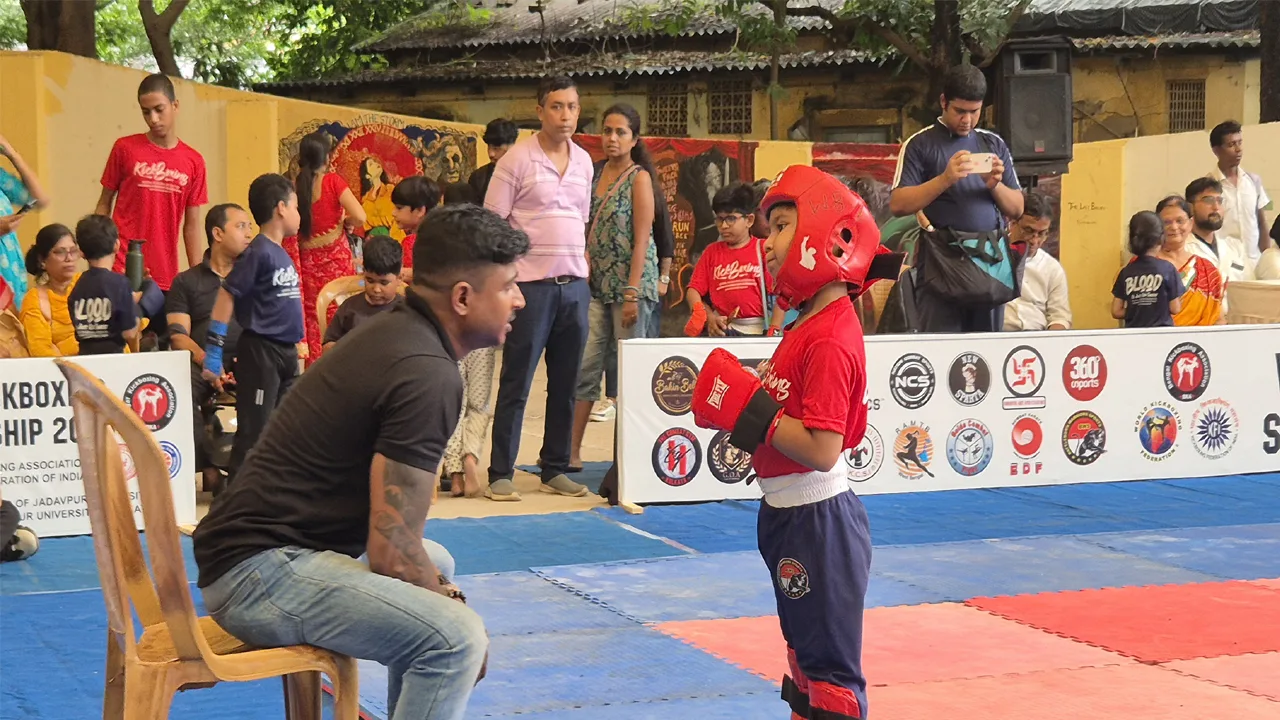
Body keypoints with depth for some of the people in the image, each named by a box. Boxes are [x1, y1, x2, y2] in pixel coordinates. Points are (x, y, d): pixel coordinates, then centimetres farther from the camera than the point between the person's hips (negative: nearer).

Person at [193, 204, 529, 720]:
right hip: (260, 571, -11)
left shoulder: (394, 330, 12)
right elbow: (391, 550, -21)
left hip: (259, 542, 11)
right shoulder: (428, 375, -18)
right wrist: (451, 602, -4)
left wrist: (441, 589, 13)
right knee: (455, 637, -24)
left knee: (435, 564, 28)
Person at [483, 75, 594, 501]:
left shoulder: (584, 162, 12)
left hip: (575, 285, 6)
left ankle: (555, 470, 17)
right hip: (532, 284, -5)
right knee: (516, 385, -2)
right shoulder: (517, 159, -5)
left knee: (565, 385, 8)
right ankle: (500, 474, 2)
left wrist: (583, 272, 12)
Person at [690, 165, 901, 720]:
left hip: (818, 520, -10)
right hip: (790, 513, 11)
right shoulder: (808, 323, 7)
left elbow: (823, 450, -29)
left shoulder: (830, 341, -23)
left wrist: (754, 414, -25)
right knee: (805, 652, 23)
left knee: (830, 668, 0)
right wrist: (747, 414, -1)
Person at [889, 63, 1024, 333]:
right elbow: (898, 204, -6)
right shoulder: (920, 145, 4)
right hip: (941, 262, -4)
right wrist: (945, 179, -16)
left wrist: (995, 185, -4)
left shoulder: (994, 145, 16)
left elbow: (1016, 209, 15)